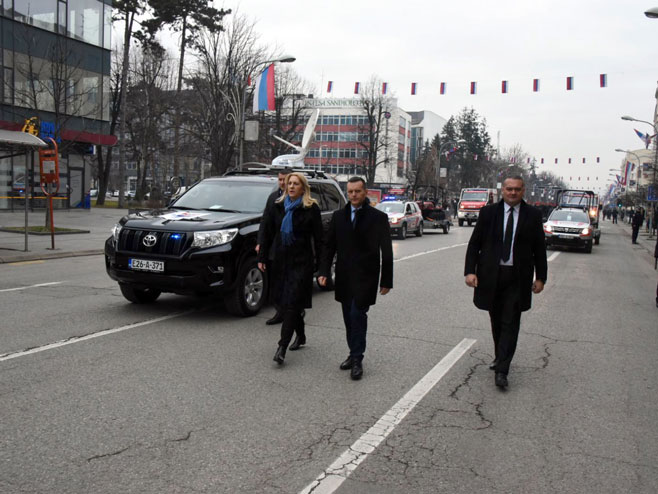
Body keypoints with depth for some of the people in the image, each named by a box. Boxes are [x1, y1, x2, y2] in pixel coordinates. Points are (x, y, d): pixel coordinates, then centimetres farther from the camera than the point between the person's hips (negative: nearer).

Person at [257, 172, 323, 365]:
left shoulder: (311, 209, -3)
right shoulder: (277, 207, 9)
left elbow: (318, 238, -4)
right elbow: (267, 233, 12)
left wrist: (320, 264, -9)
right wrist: (262, 257, 8)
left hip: (301, 262, -5)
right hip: (280, 261, 5)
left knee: (291, 303, -10)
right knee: (283, 302, 11)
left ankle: (282, 347, -11)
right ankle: (300, 335, 31)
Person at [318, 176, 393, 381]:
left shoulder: (378, 217, -1)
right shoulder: (339, 216, 9)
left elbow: (387, 251, 1)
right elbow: (329, 246, 10)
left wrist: (386, 280, -1)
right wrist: (324, 271, -1)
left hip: (366, 276, -4)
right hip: (344, 276, 4)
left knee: (357, 313, -13)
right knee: (349, 317, 10)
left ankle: (357, 360, -5)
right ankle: (354, 354, 25)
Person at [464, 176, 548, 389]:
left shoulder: (533, 215, 3)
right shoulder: (488, 212, 2)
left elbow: (539, 248, 7)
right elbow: (474, 243, 2)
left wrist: (540, 277, 4)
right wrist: (470, 271, -8)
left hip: (517, 278, -1)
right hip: (491, 275, 1)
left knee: (511, 323, -6)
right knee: (496, 321, 13)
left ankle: (502, 371, -6)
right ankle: (499, 357, 33)